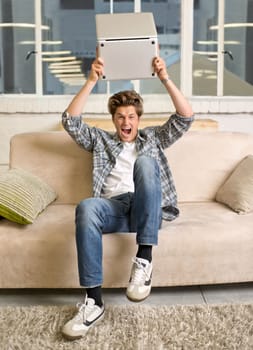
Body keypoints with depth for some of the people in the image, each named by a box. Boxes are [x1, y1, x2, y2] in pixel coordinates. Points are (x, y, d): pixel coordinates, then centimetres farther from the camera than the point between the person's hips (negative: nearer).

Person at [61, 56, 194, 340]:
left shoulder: (153, 138, 28)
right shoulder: (100, 140, 28)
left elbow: (186, 117, 14)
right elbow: (70, 121, 12)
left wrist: (165, 79, 3)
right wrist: (91, 81, 4)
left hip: (147, 209, 0)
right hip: (114, 207, 1)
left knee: (145, 162, -33)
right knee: (86, 207, -37)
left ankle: (144, 258, -36)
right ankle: (94, 301, -35)